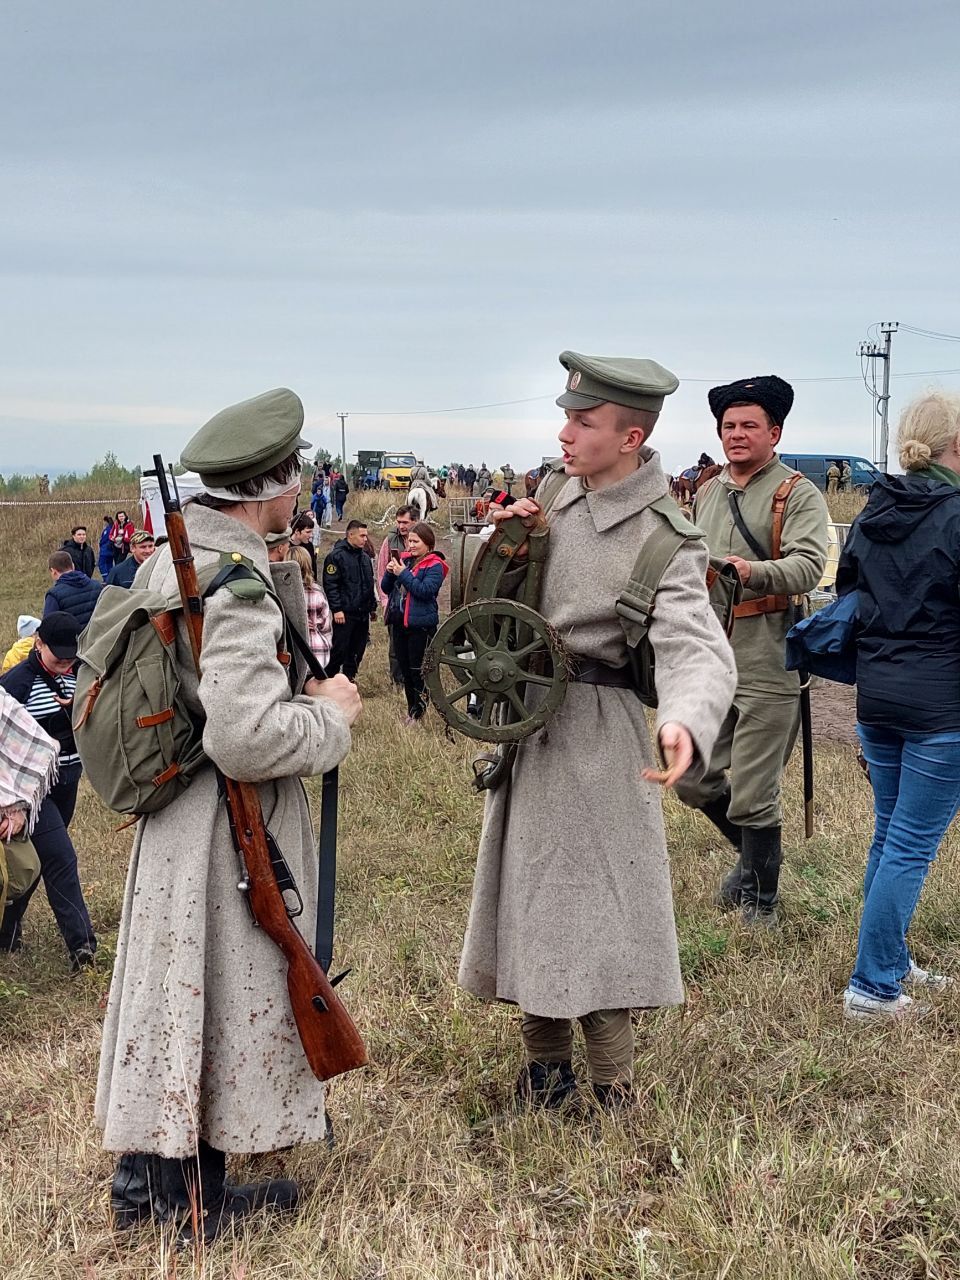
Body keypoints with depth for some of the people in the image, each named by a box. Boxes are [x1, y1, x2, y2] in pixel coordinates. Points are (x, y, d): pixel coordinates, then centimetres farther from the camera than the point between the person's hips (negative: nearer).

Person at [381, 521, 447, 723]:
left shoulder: (434, 565, -6)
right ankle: (411, 709, 24)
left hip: (420, 625, -7)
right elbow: (386, 588, 14)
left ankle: (418, 714, 1)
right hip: (399, 622, 7)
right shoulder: (404, 559, 13)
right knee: (405, 670, 14)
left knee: (418, 672, -4)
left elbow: (426, 590, -21)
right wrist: (389, 572, -6)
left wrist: (403, 574, -19)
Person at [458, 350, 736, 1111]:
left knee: (594, 905, -2)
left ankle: (614, 1091, 13)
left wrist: (685, 721, -52)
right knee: (528, 897, 15)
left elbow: (699, 648, -32)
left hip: (597, 734, -7)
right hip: (528, 725, 7)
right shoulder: (559, 495, 4)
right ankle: (546, 1061, 30)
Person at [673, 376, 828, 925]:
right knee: (694, 781, 11)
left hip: (766, 664, -7)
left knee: (753, 795, -2)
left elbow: (808, 565, -21)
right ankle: (756, 856, 37)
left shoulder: (798, 495, -6)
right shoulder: (708, 493, 15)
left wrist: (754, 573, -39)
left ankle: (762, 899, 18)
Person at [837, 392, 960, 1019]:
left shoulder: (874, 512, 6)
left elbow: (847, 593, 15)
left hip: (877, 696, 8)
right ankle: (872, 988, 5)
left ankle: (892, 962, 30)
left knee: (890, 834, 19)